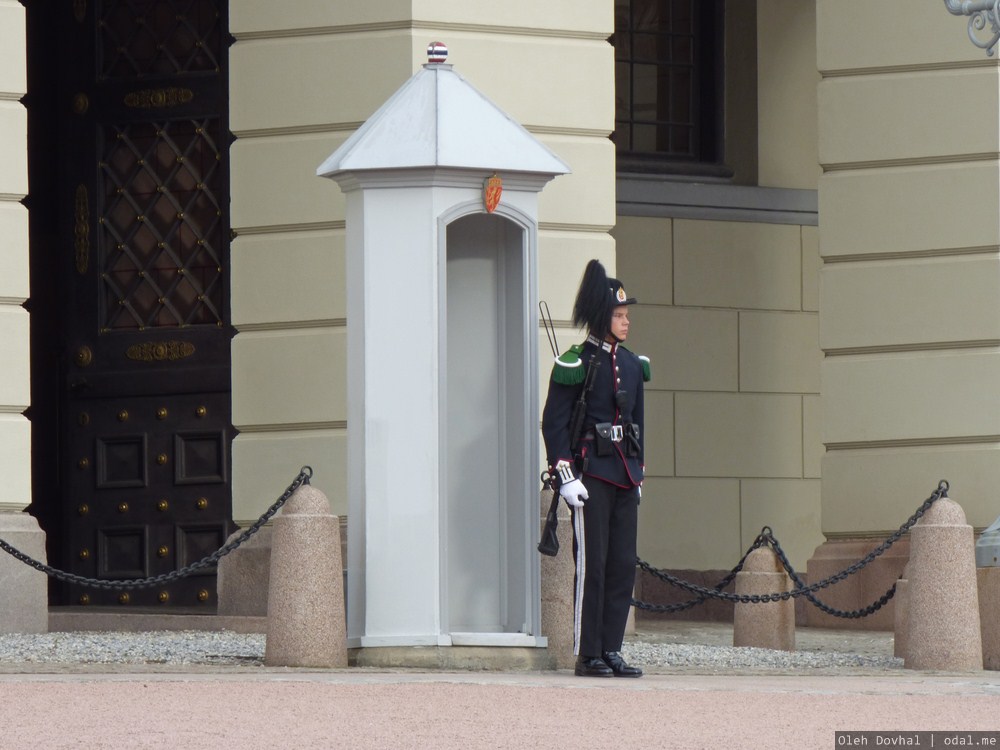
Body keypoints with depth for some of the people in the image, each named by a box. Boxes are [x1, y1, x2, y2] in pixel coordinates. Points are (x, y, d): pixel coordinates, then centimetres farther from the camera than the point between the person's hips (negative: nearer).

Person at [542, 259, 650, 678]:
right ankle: (587, 655, -3)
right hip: (591, 476, -7)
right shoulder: (576, 364, -7)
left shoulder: (632, 365, 14)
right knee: (592, 564, -6)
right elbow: (554, 423, -8)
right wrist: (566, 477, -14)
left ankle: (611, 651, 9)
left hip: (624, 477, 7)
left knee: (623, 565, 5)